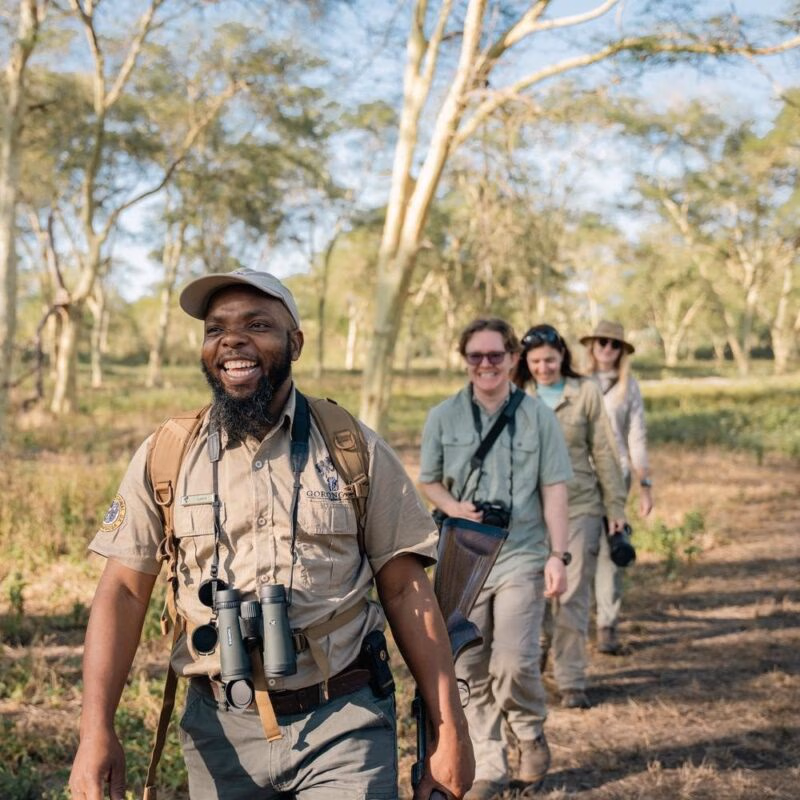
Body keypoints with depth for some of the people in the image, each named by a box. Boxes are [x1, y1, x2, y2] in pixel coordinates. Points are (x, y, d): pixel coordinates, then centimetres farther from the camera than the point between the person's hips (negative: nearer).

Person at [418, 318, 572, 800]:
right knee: (470, 670, 5)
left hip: (522, 556, -2)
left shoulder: (538, 416, 0)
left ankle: (532, 733, 18)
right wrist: (453, 506, -10)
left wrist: (557, 555, -6)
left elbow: (554, 490, 0)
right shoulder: (443, 418, 4)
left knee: (514, 663, -13)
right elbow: (429, 482, 12)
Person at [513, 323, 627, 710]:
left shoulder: (585, 392, 2)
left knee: (572, 596, -4)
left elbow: (604, 453, 5)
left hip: (579, 507, -1)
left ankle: (571, 682, 2)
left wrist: (615, 507, 4)